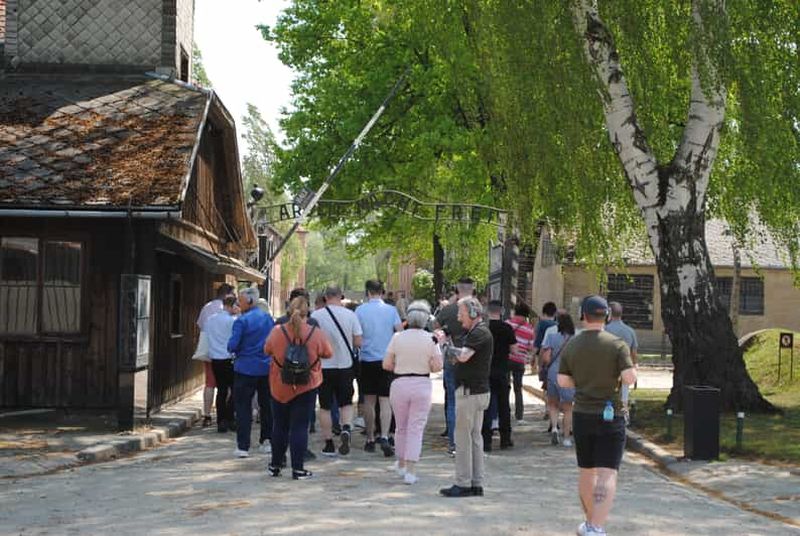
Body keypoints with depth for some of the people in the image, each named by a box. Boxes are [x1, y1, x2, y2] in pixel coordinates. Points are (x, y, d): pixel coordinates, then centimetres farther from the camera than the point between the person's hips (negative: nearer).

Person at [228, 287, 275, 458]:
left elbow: (232, 345, -16)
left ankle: (243, 447, -3)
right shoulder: (268, 318, 5)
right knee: (266, 405, 16)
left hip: (246, 369, -5)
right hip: (267, 368, 5)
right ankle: (267, 441, 22)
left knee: (243, 407, 0)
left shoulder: (242, 321, -14)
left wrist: (234, 350, 5)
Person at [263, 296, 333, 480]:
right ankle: (298, 469, 2)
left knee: (280, 425, 15)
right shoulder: (316, 333, -13)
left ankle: (275, 465, 25)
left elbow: (267, 350, 5)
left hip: (280, 387, 2)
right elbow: (328, 353, 0)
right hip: (306, 387, -2)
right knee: (300, 427, 3)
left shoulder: (277, 332, -11)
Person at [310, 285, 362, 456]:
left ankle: (329, 444, 12)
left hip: (323, 366, -1)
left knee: (325, 407, 10)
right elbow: (358, 342, -3)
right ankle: (346, 429, -12)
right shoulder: (350, 315, -5)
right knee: (346, 403, 14)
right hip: (345, 364, 1)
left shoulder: (316, 315, -9)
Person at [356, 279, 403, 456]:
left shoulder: (360, 310, -4)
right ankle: (384, 437, -17)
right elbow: (400, 332, -3)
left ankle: (370, 440, 16)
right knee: (385, 401, -1)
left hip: (367, 360, 0)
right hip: (387, 360, 0)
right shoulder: (391, 310, -2)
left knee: (369, 401, 11)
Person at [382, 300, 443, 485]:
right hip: (422, 385, -1)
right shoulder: (430, 339, -7)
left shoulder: (397, 337, -5)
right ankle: (410, 471, -3)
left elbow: (386, 364, -5)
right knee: (416, 428, 3)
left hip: (400, 384, 1)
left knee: (401, 427, 18)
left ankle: (401, 464, 33)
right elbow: (437, 366, -9)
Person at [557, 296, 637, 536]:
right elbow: (629, 378, -17)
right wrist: (630, 370, 5)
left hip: (582, 415, 4)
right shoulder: (617, 344, -10)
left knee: (586, 471, 18)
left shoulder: (571, 345, 1)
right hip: (610, 416, -4)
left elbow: (562, 381, 2)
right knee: (607, 474, -7)